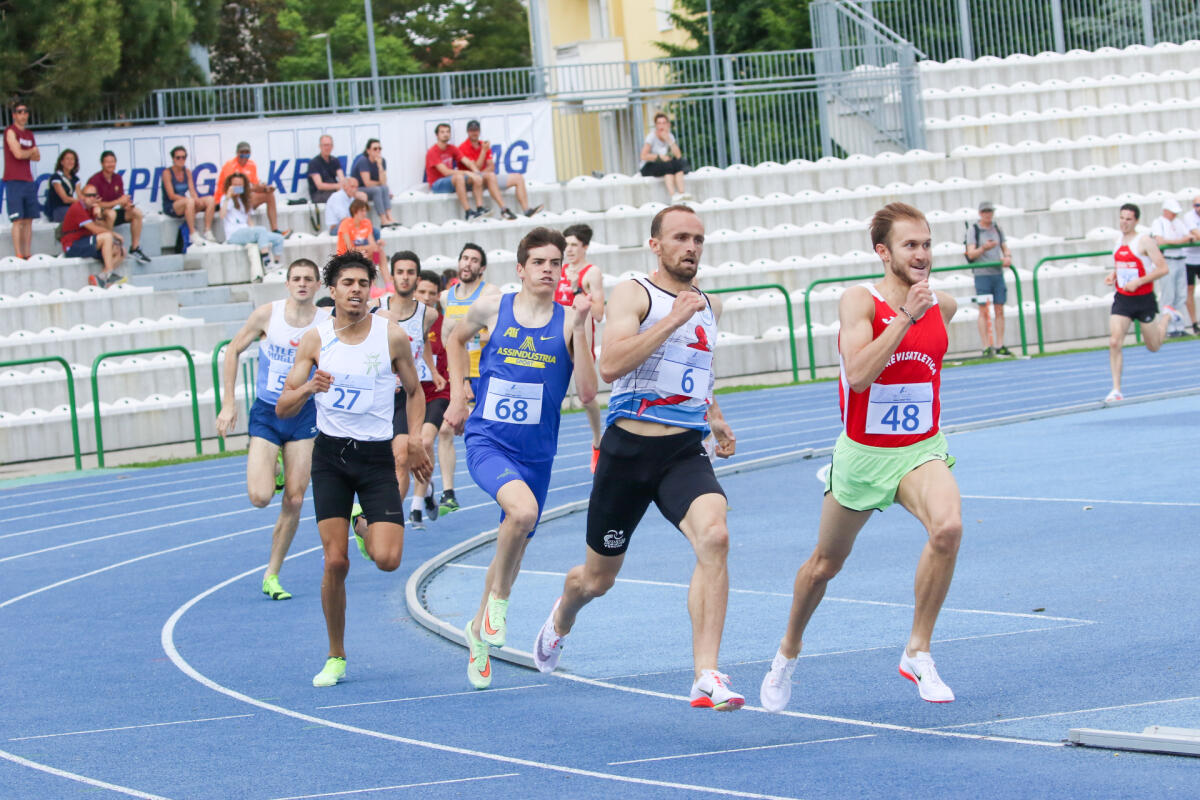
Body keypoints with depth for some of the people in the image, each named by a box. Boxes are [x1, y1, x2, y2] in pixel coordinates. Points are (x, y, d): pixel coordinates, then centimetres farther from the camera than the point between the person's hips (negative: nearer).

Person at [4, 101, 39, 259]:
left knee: (29, 220, 4)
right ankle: (18, 255, -11)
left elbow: (37, 157, 14)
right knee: (18, 221, -10)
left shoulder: (29, 134, 18)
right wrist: (32, 151, 5)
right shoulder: (10, 131, -4)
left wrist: (25, 153, -6)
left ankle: (28, 254, 7)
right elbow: (18, 153, -14)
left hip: (28, 181, 7)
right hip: (14, 181, -7)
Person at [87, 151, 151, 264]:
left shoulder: (118, 178, 5)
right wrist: (117, 202, -28)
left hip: (112, 211, 8)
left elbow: (122, 199, 9)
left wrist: (126, 204, -17)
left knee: (137, 212, -6)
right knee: (111, 213, -38)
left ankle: (135, 248, -4)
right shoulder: (94, 180, -18)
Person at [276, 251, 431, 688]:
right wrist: (308, 388, -23)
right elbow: (283, 409, -2)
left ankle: (367, 532, 24)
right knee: (335, 562, -5)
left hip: (377, 455, 0)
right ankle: (335, 658, 10)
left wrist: (416, 441, -2)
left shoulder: (392, 337, -4)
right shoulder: (315, 339, -2)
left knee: (387, 559, -14)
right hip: (330, 454, 0)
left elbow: (414, 391, 12)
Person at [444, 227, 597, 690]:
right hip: (487, 442, -2)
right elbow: (456, 340, 20)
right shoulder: (492, 309, -2)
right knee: (523, 509, -32)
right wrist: (457, 398, 11)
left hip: (536, 454, 3)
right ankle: (499, 597, -8)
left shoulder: (568, 321, -4)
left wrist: (579, 328, -20)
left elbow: (588, 392, -13)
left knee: (514, 547, 15)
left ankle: (480, 630, 39)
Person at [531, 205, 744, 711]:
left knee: (713, 536, -28)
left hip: (686, 452, 3)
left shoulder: (709, 306, 14)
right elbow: (610, 366, -24)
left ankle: (706, 677, -30)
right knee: (598, 578, 12)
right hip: (629, 448, -3)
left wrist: (714, 417, 23)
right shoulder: (634, 294, -6)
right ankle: (560, 621, 50)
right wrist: (673, 320, -25)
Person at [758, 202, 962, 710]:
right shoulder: (860, 301, -15)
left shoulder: (942, 306, -1)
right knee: (825, 564, 15)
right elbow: (859, 374, -31)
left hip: (921, 451, 2)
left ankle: (917, 653, -16)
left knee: (948, 526, -30)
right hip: (862, 454, -2)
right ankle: (788, 654, 43)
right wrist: (907, 316, -32)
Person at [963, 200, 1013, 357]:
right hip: (982, 275, -4)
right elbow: (971, 254, -8)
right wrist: (984, 248, -26)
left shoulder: (997, 229, 13)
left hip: (998, 274, 4)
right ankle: (986, 347, -6)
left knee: (999, 310, 3)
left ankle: (999, 346, 6)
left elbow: (1005, 249, 13)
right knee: (984, 311, -5)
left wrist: (1008, 258, -9)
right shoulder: (973, 230, -1)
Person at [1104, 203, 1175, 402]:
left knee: (1153, 347, 12)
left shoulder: (1144, 241, -13)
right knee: (1114, 343, -15)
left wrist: (1138, 282, -23)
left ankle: (1167, 316, 43)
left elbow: (1163, 268, -17)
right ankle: (1116, 390, -11)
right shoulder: (1118, 239, 6)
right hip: (1122, 299, 4)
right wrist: (1112, 275, 2)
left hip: (1144, 299, -4)